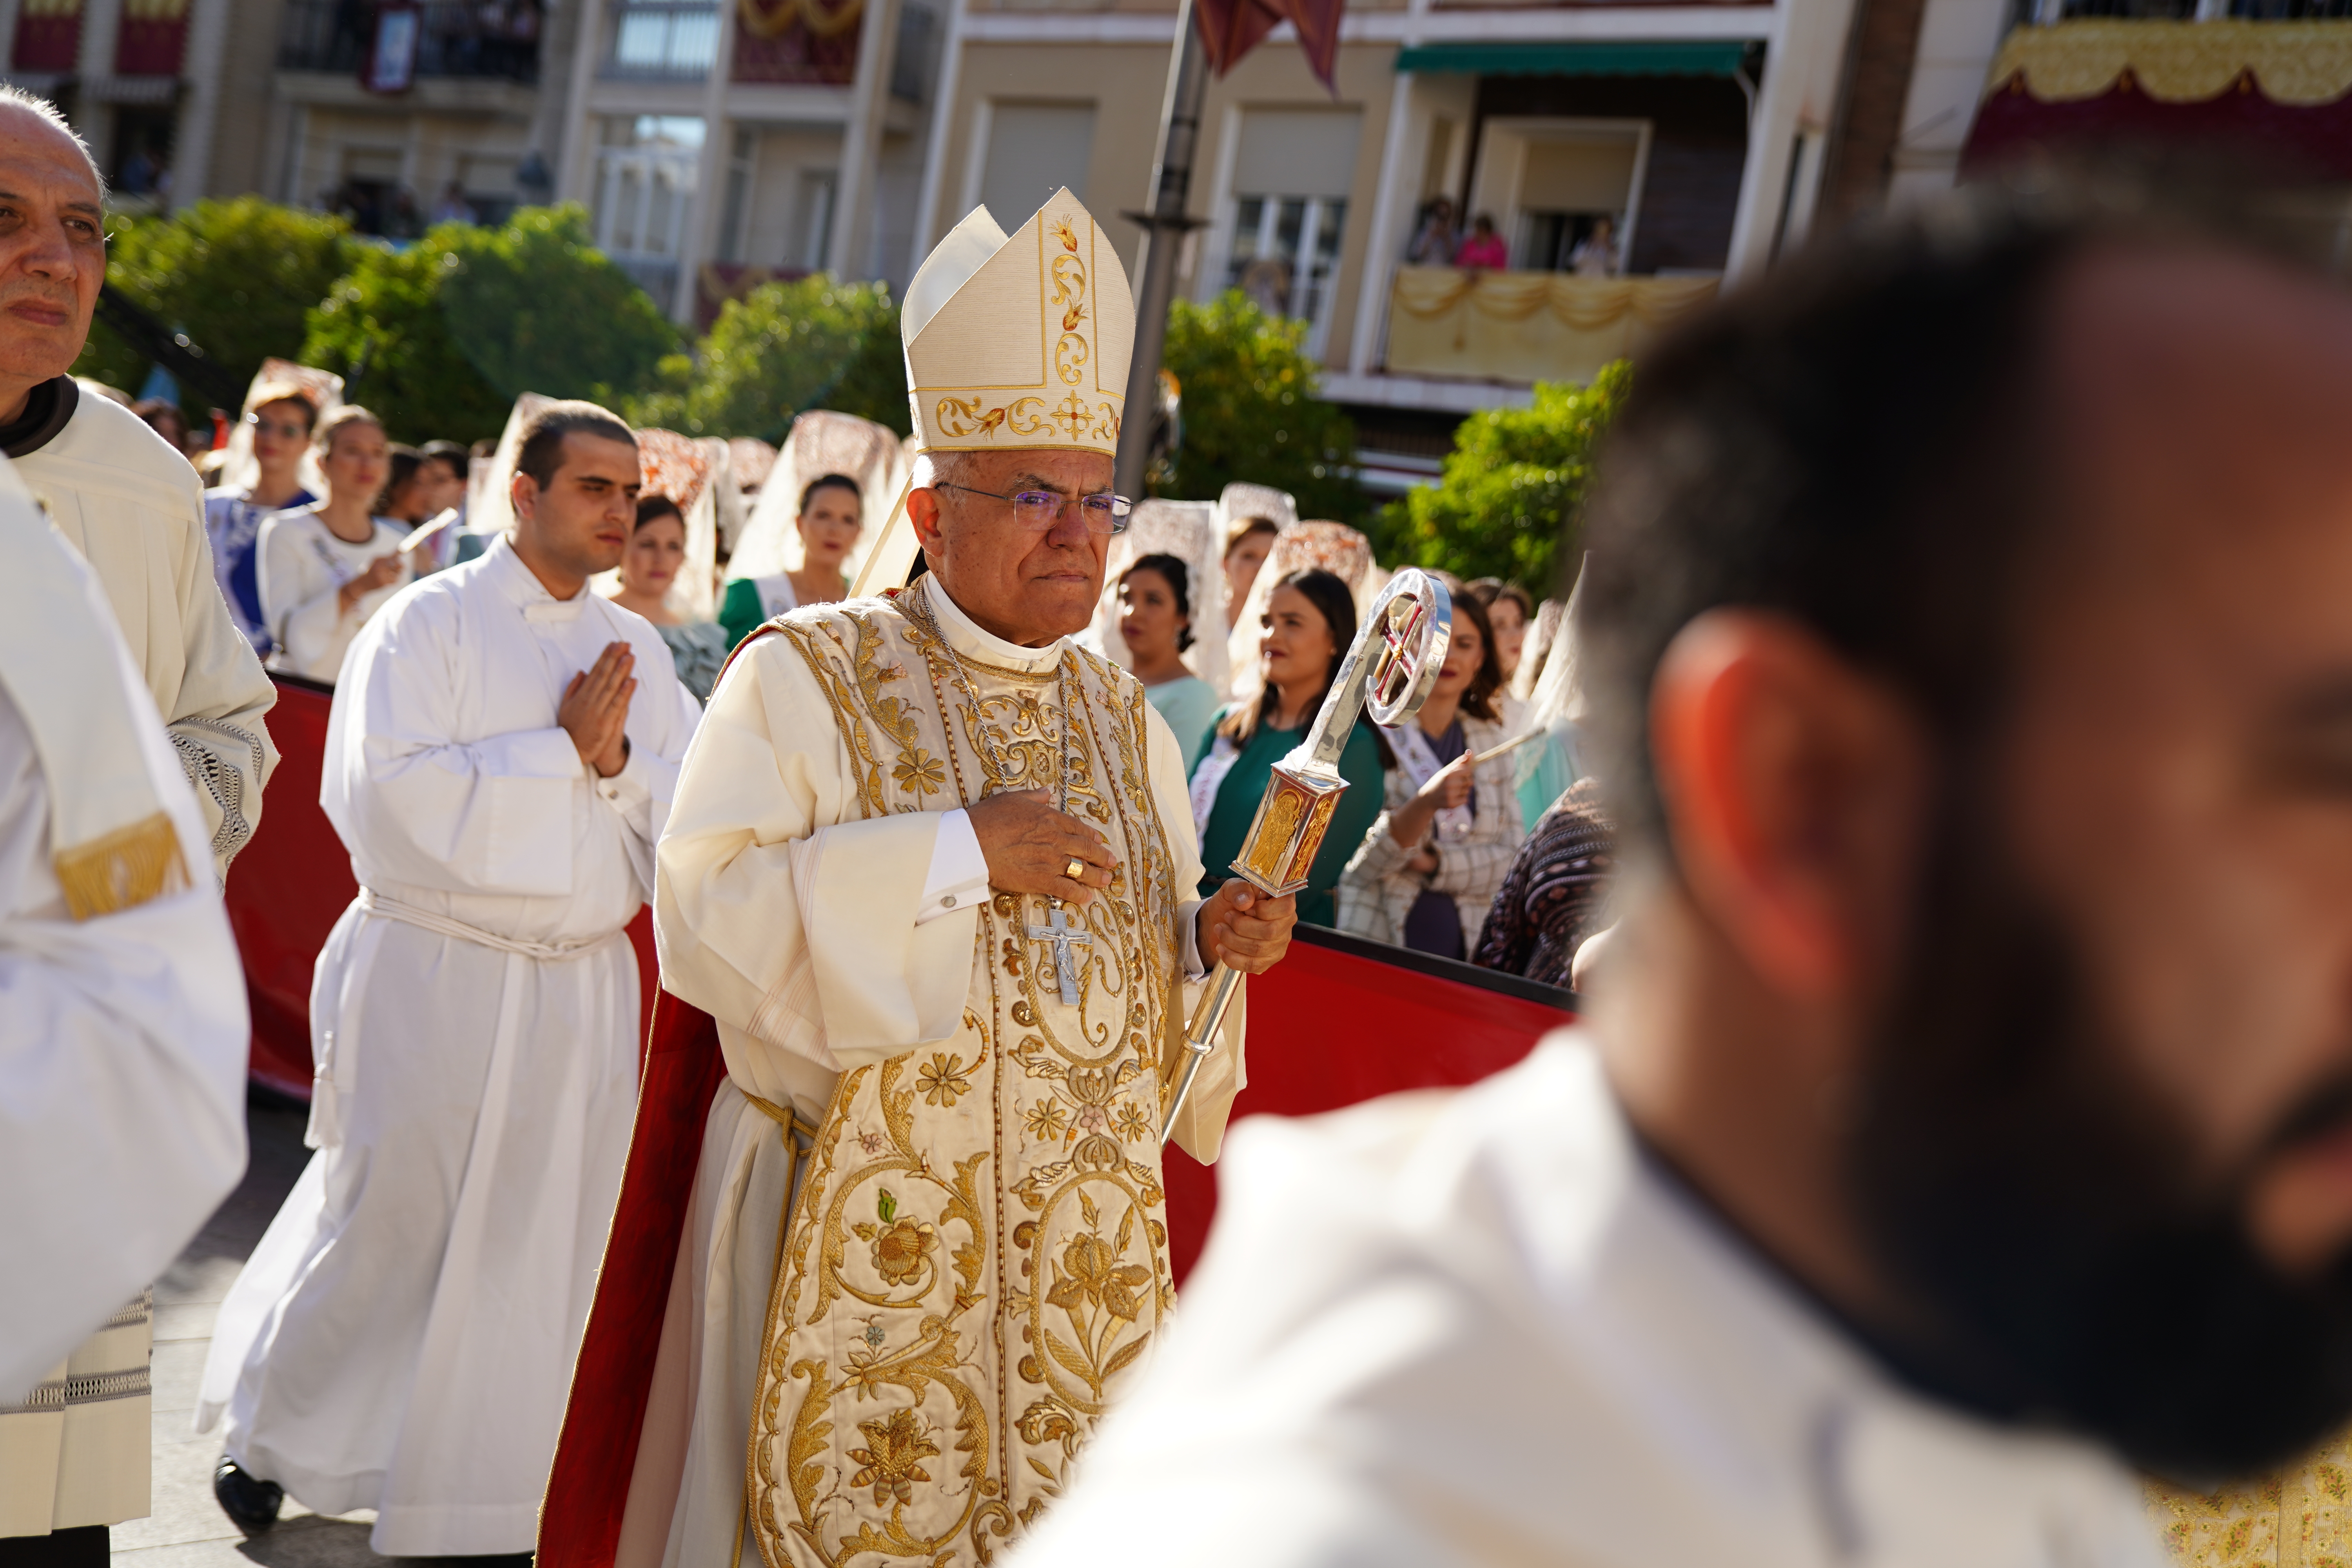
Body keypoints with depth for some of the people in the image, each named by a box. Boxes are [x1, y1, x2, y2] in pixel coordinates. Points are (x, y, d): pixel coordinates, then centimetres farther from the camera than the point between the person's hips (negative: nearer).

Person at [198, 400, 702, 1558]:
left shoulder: (636, 650, 9)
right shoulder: (430, 623, -6)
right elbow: (381, 791, -18)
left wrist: (618, 759, -15)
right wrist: (561, 747, -15)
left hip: (582, 990, 5)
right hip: (433, 979, -4)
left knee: (537, 1243, 9)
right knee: (392, 1226, 6)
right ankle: (269, 1436, 33)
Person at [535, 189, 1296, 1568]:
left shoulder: (1125, 719, 11)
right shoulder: (806, 679, -5)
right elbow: (705, 915, -16)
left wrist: (1213, 946, -5)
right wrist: (957, 853, -21)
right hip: (860, 1240, -4)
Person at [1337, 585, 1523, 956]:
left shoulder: (1493, 741, 11)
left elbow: (1512, 858, 7)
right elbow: (1360, 862, -10)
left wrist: (1434, 862, -8)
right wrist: (1425, 803, -24)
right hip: (1376, 943, -3)